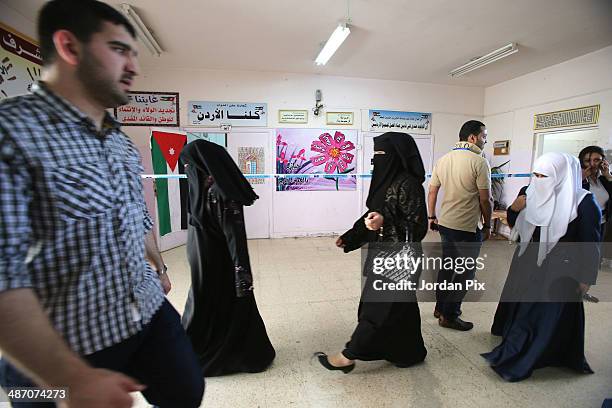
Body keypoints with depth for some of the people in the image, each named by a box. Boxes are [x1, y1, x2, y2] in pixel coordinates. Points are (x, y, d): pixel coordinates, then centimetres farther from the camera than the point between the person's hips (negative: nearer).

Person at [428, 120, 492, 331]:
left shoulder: (443, 159, 6)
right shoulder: (479, 162, -13)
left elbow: (432, 191, 9)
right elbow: (485, 199, -12)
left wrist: (432, 216, 19)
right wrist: (487, 226, 0)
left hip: (445, 224, 7)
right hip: (467, 227, -7)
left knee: (447, 267, 19)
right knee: (464, 273, 7)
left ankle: (440, 307, 32)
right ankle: (449, 315, 16)